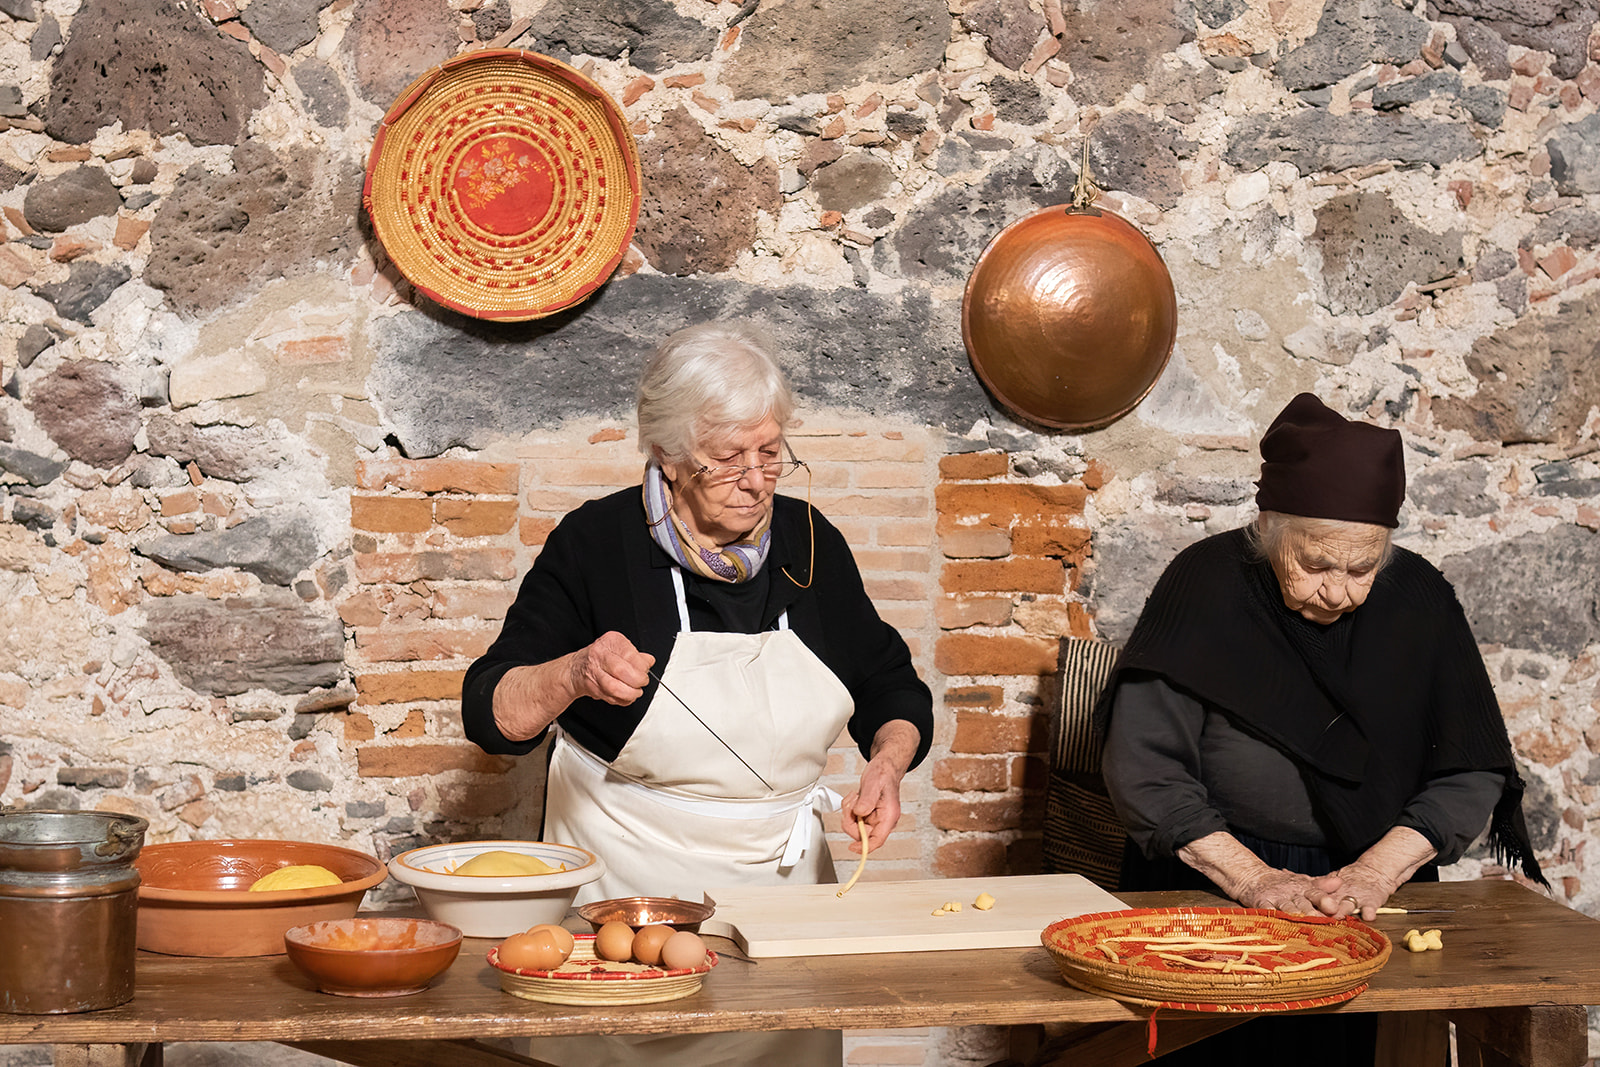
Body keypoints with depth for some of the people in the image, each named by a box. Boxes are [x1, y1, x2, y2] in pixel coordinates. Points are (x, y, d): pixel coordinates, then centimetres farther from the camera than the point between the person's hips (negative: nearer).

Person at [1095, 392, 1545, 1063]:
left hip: (1372, 904, 2)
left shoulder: (1417, 599, 2)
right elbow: (1143, 770, -11)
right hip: (1207, 896, -2)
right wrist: (1253, 879, -18)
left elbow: (1473, 774, 2)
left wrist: (1379, 870, -13)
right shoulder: (1207, 587, -7)